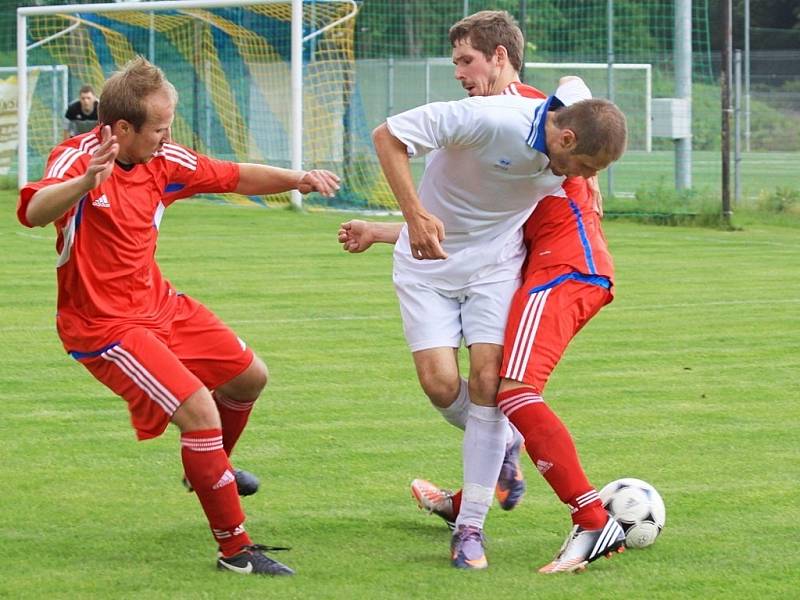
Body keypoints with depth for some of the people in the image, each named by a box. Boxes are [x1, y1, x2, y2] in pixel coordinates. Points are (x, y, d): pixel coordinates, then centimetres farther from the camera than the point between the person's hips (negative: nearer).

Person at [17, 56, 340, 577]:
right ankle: (235, 549, -8)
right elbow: (33, 212, -42)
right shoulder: (78, 159, -22)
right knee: (200, 411, -20)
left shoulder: (163, 161, 0)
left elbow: (234, 177, 14)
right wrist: (87, 179, -60)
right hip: (105, 326, -9)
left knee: (249, 378, 19)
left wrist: (296, 179, 0)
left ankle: (211, 466, 48)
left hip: (159, 304, 9)